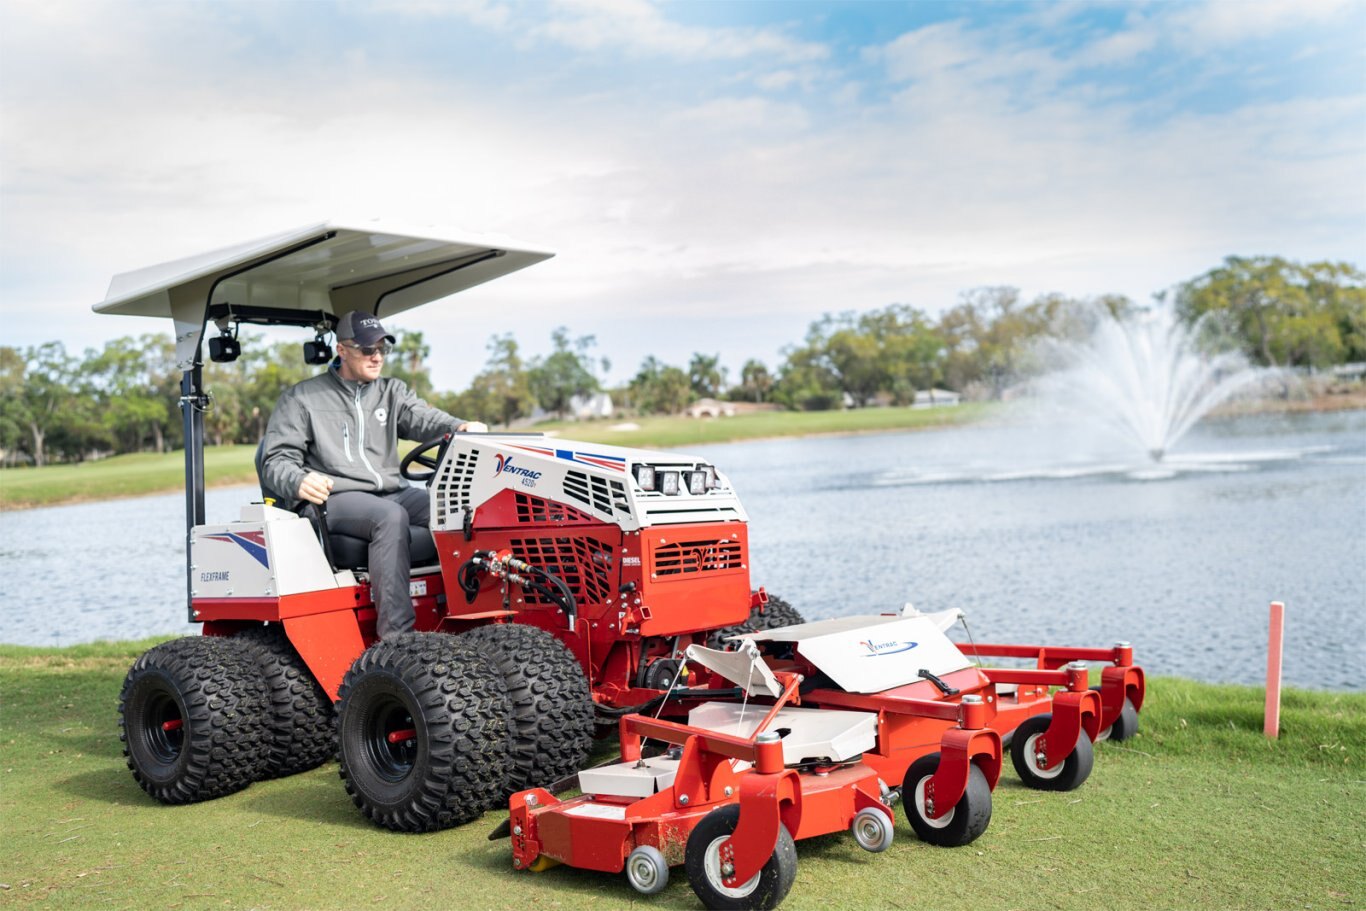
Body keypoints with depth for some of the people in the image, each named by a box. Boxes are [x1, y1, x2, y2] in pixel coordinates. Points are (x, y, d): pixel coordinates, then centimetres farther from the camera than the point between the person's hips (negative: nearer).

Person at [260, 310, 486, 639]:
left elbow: (422, 419, 0)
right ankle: (397, 635, -39)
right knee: (390, 516, -36)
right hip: (336, 498, -4)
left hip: (393, 492, 4)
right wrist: (299, 481, -23)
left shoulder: (392, 392, 20)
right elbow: (276, 461, 2)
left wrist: (459, 427, -25)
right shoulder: (302, 398, 9)